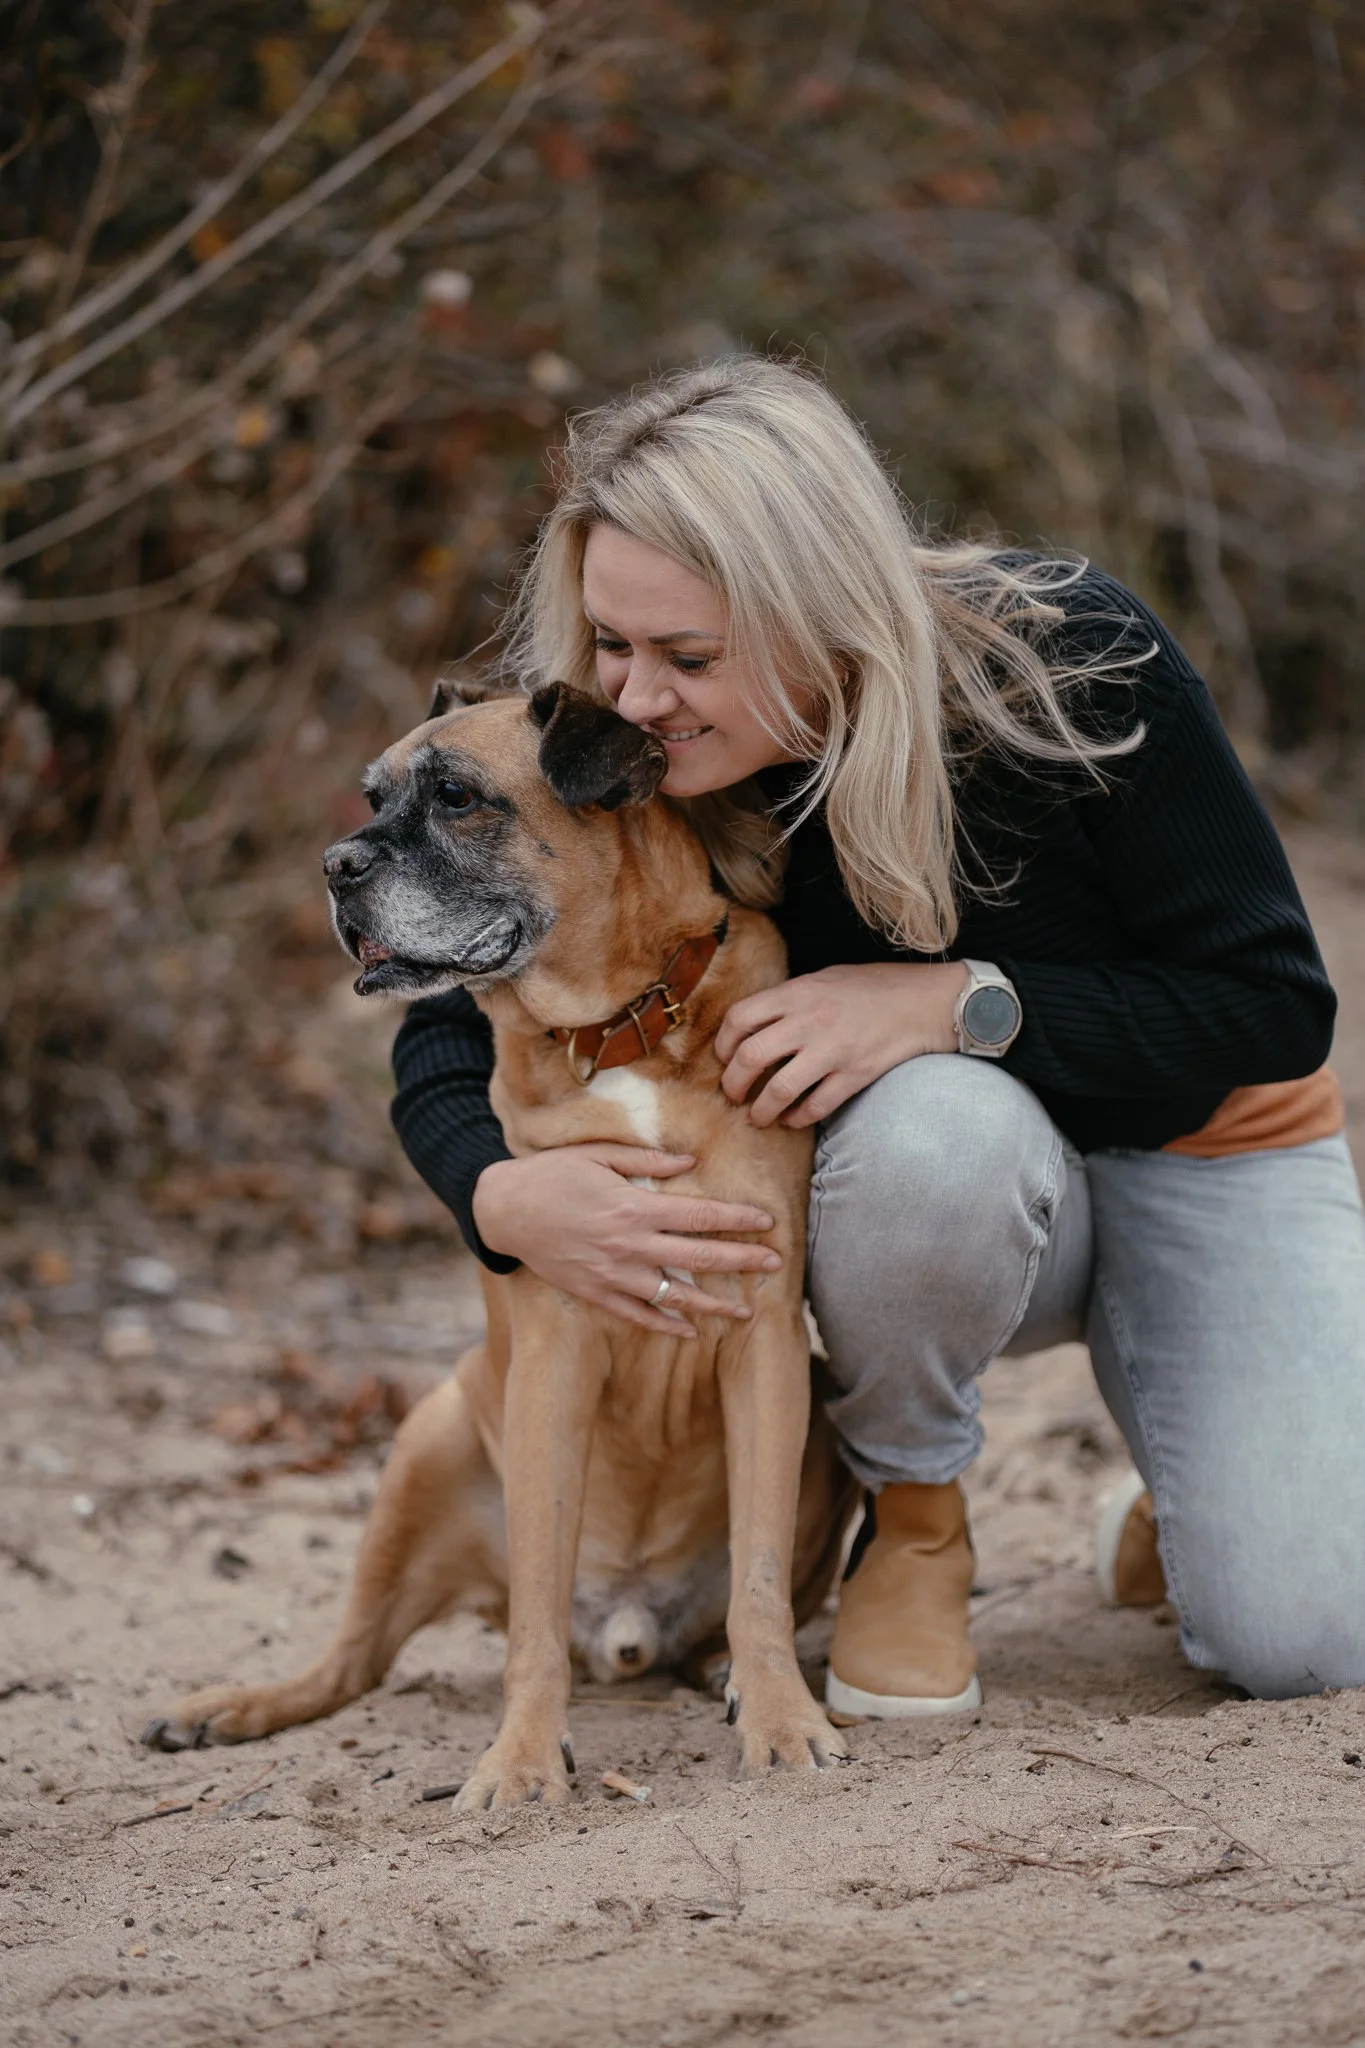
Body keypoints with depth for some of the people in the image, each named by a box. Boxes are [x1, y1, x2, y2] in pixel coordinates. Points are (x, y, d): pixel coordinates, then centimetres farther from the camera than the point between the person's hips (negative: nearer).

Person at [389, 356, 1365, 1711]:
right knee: (936, 1117, -39)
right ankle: (911, 1523, -10)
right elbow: (451, 1034, -12)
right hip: (966, 1190, 1)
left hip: (1207, 1154, -1)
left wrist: (954, 1003, -36)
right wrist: (505, 1196, -36)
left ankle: (1189, 1494, 16)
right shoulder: (627, 773, -20)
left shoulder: (1069, 662, -28)